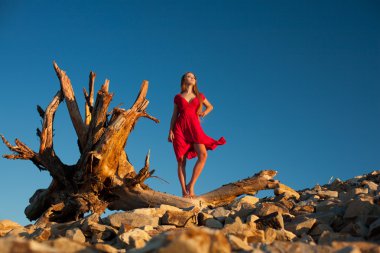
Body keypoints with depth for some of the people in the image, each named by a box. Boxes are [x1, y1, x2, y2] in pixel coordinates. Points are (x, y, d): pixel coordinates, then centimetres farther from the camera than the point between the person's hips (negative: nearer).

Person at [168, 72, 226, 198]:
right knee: (181, 160, -6)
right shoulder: (178, 97, 14)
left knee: (203, 155, -21)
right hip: (180, 127, -1)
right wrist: (170, 131, 2)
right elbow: (174, 115, 13)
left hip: (194, 127, 1)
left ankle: (191, 185, -11)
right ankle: (184, 191, -3)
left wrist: (204, 112, 10)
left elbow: (210, 106, 31)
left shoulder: (199, 96, 17)